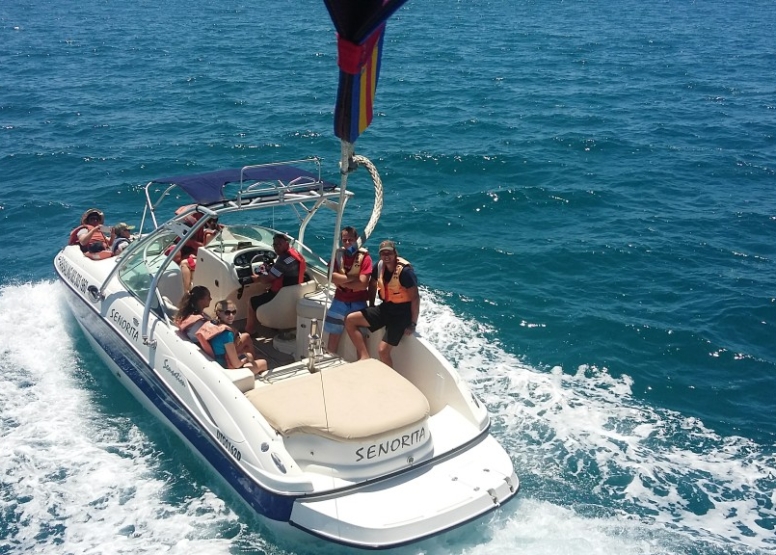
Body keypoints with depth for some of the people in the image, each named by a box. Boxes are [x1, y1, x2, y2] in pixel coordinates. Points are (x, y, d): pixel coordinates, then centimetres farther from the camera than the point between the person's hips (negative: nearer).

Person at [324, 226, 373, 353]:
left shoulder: (364, 257, -11)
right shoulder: (338, 255, 0)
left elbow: (362, 284, -19)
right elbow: (332, 277, -13)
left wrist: (341, 281, -11)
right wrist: (353, 277, -18)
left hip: (358, 303, -3)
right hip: (339, 301, 3)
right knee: (333, 334, 10)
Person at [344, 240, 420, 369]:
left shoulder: (405, 271, -23)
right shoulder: (380, 266, -3)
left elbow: (415, 298, -19)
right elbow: (372, 285, 17)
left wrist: (413, 324, -18)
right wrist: (371, 306, 20)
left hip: (402, 313, -7)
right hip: (385, 308, 7)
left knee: (383, 350, -17)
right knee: (350, 320, -2)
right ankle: (364, 358, -3)